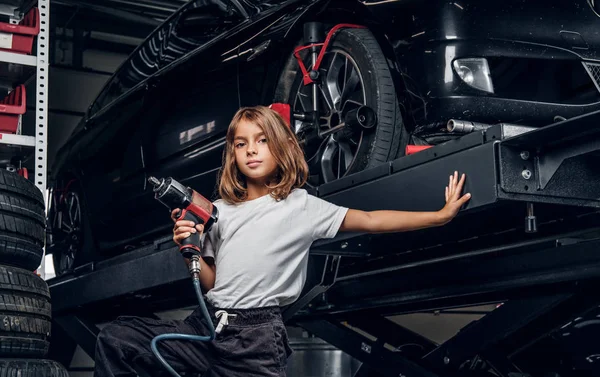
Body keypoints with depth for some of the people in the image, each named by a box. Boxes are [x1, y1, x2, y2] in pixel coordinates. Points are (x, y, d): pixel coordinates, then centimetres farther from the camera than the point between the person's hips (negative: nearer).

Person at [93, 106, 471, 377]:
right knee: (116, 337, -6)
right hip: (208, 325, 4)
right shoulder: (222, 210, 14)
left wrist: (440, 215, -7)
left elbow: (370, 221, -2)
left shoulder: (301, 206, 2)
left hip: (256, 340, -4)